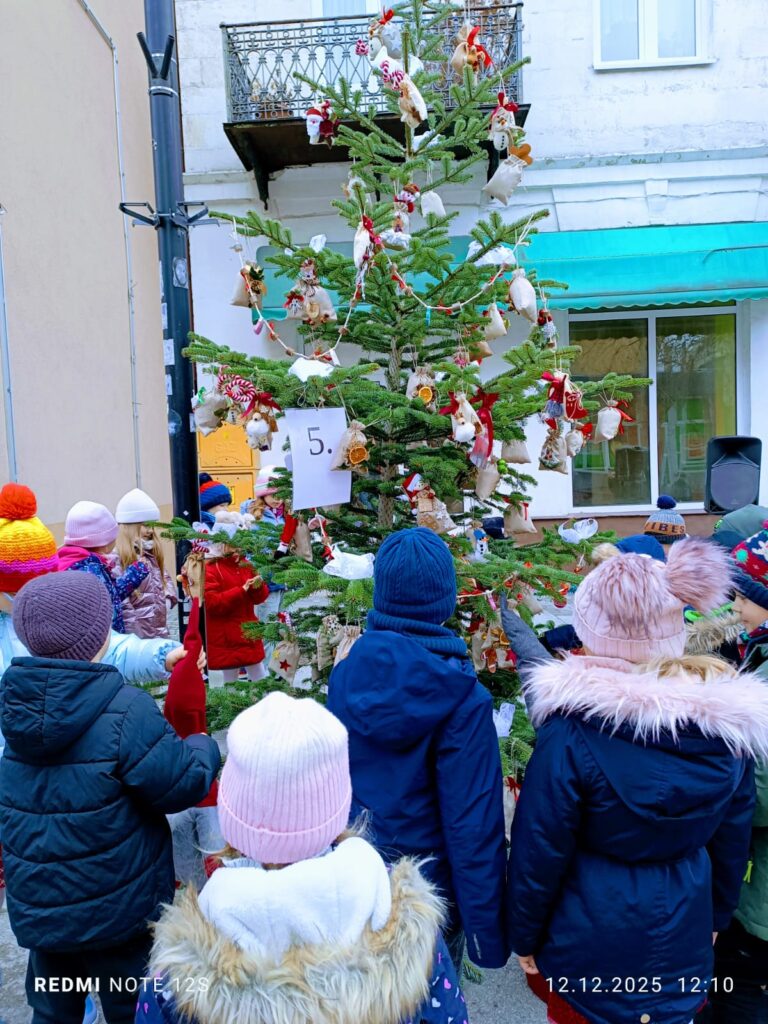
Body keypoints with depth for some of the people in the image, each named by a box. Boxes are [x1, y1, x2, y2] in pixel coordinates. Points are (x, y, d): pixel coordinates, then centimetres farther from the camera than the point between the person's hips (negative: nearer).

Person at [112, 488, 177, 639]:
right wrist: (135, 630, -21)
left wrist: (168, 599, 5)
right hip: (136, 634, -9)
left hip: (159, 629, 9)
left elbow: (165, 578, 24)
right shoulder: (117, 559, -15)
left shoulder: (151, 554, 12)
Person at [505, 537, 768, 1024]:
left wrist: (523, 936, -1)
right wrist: (716, 916, 18)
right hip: (685, 935, 4)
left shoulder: (574, 729, -28)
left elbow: (538, 852, -18)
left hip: (591, 941, -3)